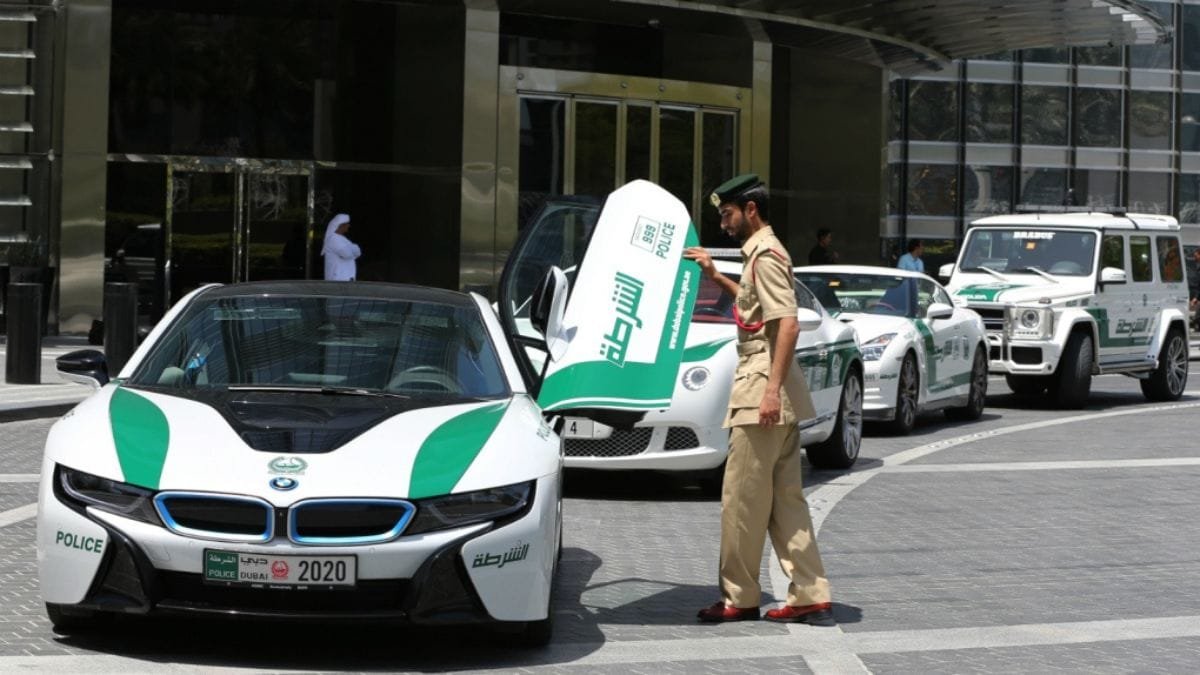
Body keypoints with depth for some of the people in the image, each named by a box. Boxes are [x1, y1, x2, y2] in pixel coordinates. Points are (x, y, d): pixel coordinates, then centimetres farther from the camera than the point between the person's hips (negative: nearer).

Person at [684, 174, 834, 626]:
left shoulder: (766, 255, -13)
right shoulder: (763, 253, 18)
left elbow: (788, 324, -22)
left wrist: (772, 389, -28)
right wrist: (715, 277, 32)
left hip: (761, 389, -10)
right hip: (778, 398, 10)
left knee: (743, 499, -2)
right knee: (785, 498, 9)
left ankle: (739, 598, 6)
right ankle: (811, 597, 8)